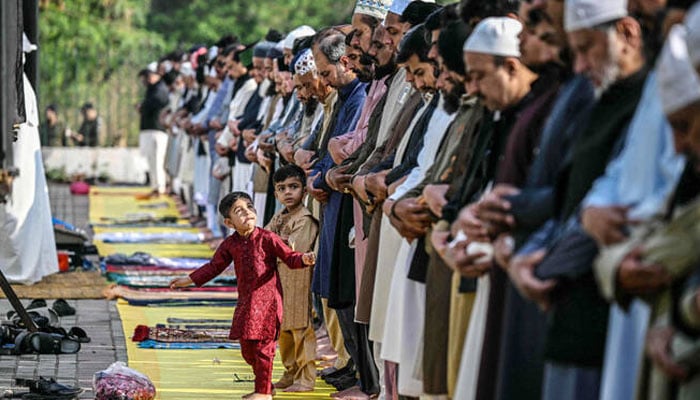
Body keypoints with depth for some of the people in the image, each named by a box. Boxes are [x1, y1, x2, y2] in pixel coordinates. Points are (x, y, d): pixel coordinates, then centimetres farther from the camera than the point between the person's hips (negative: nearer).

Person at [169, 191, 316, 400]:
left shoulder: (267, 238, -9)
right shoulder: (230, 244, 6)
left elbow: (289, 257, -9)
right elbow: (214, 266, 16)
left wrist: (304, 259, -30)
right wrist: (190, 280, 13)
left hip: (266, 299, -6)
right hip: (245, 301, 6)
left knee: (262, 345, -4)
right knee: (247, 347, 11)